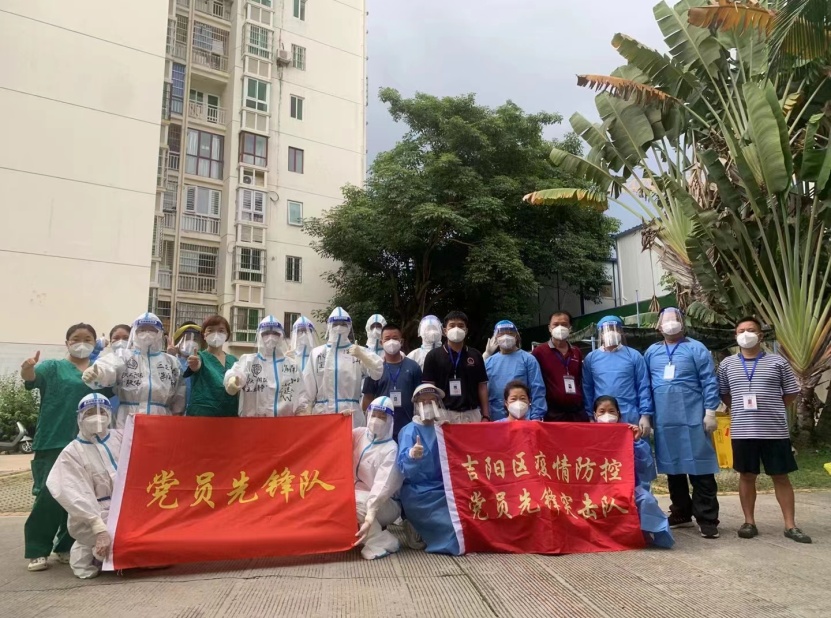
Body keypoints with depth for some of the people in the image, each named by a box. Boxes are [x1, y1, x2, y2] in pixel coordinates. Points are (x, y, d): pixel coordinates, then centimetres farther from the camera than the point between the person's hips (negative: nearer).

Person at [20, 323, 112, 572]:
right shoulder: (54, 367, 5)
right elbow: (32, 378, -12)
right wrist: (27, 371, -37)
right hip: (54, 443, -3)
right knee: (49, 496, -6)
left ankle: (67, 546, 21)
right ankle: (37, 550, 9)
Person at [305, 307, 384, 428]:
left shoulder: (358, 351, 4)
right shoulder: (317, 353, 8)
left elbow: (378, 372, -11)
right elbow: (308, 386, 8)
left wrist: (361, 356, -24)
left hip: (351, 415, -1)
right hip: (322, 414, 1)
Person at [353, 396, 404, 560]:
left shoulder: (390, 449, -15)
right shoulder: (359, 434, 2)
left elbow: (383, 485, -26)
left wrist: (369, 517, -38)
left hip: (382, 504, -6)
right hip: (356, 495, 6)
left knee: (353, 501, -32)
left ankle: (382, 541, -14)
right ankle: (373, 532, 1)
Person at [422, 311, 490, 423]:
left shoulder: (475, 356, 10)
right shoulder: (433, 355, 2)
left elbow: (482, 386, 10)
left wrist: (485, 415, 3)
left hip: (472, 414, 2)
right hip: (444, 414, -2)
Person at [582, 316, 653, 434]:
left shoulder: (634, 356, 4)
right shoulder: (591, 358, 7)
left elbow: (643, 387, 2)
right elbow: (587, 389, 8)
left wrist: (645, 415, -5)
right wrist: (589, 416, 3)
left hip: (630, 418, -1)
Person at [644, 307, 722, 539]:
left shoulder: (696, 349, 2)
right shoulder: (651, 352, 12)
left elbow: (709, 382, -2)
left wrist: (710, 411, -8)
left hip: (693, 419, -4)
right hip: (664, 421, 4)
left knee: (700, 469, -2)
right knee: (673, 468, 12)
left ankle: (707, 519, 4)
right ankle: (680, 513, 25)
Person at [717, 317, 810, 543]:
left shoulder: (777, 362, 1)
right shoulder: (727, 364, 5)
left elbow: (791, 393, 7)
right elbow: (723, 394, 15)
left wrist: (771, 408, 2)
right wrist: (741, 408, 6)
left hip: (775, 430, -1)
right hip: (742, 431, 1)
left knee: (781, 476, 7)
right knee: (747, 476, 9)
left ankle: (790, 525, 17)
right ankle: (749, 522, 19)